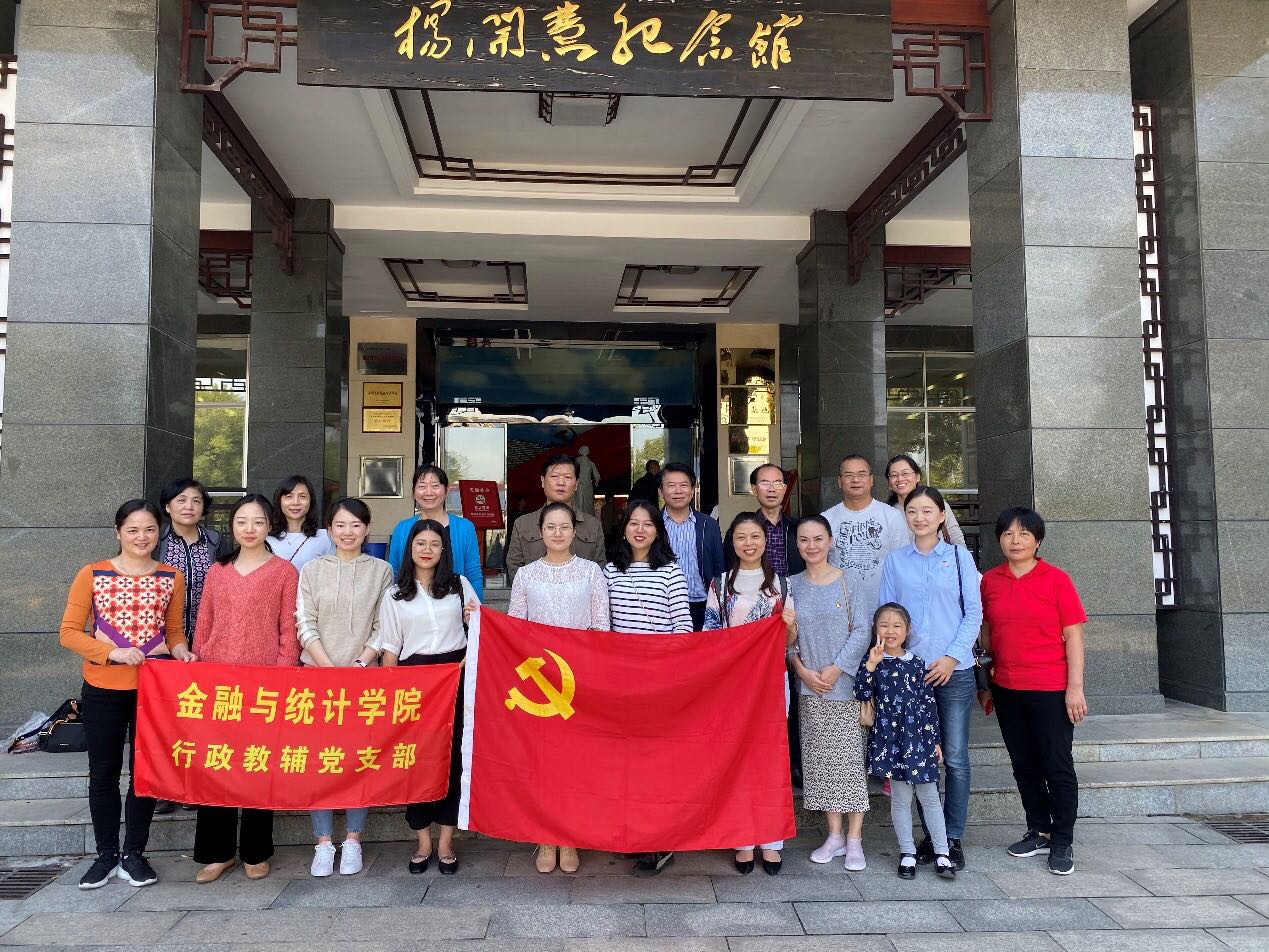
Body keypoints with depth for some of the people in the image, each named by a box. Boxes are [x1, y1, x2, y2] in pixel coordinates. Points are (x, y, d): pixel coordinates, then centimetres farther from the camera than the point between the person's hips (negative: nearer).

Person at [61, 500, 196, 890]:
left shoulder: (171, 578, 2)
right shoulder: (91, 575, -4)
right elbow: (69, 632, -5)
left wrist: (179, 650, -11)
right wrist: (112, 652, -18)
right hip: (103, 690, -1)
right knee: (104, 772, 11)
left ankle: (134, 854, 23)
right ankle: (106, 854, 26)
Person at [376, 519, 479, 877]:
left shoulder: (460, 585, 9)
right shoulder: (395, 594, 9)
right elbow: (390, 649, 7)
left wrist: (474, 620, -7)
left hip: (455, 676, 0)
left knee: (451, 755, 0)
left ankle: (445, 842, 10)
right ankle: (423, 841, 15)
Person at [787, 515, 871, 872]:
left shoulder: (848, 581, -2)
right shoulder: (792, 585, 6)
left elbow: (861, 631, -5)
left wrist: (836, 669, -12)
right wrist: (802, 669, -8)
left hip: (846, 683, -3)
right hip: (809, 686, 3)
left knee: (850, 757, 0)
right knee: (820, 759, 6)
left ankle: (855, 839, 10)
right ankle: (835, 835, 18)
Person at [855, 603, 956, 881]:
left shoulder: (917, 663, 3)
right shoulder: (873, 662, 0)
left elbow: (929, 703, 7)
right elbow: (862, 694, -13)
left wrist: (935, 740, 6)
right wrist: (871, 665, -23)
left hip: (919, 739, 1)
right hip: (890, 739, -1)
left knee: (930, 797, 6)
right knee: (900, 799, 8)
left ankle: (942, 854, 16)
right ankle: (907, 854, 19)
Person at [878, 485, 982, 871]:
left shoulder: (959, 557, 3)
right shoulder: (895, 561, 7)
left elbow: (974, 613, 0)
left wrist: (952, 656, -9)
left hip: (954, 670, -1)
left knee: (955, 757, 2)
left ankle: (953, 837, 13)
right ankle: (929, 836, 18)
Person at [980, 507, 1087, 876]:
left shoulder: (1057, 579, -7)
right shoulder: (990, 580, 3)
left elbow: (1073, 636, -7)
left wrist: (1075, 687, -11)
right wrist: (989, 677, 10)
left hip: (1050, 690, -4)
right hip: (1007, 690, 4)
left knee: (1057, 766, 3)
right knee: (1024, 765, 15)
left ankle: (1062, 843, 16)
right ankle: (1039, 831, 31)